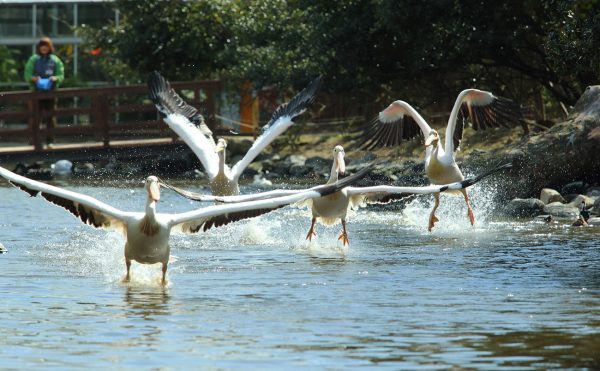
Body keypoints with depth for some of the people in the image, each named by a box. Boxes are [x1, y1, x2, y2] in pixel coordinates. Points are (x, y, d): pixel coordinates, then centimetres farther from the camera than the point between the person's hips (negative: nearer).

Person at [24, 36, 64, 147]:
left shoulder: (55, 60, 8)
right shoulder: (34, 59, 6)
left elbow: (61, 75, 6)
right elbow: (27, 74, 3)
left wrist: (55, 78, -15)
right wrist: (34, 78, -17)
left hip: (51, 91, 1)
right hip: (37, 91, -1)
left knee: (51, 117, 0)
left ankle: (50, 141, 4)